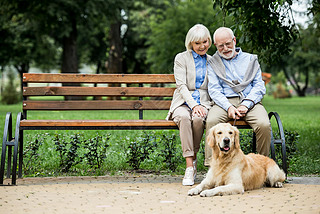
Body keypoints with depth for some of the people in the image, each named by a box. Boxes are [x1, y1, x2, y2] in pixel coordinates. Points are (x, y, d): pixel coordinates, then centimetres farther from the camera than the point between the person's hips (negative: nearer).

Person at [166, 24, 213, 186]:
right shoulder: (181, 58, 7)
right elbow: (181, 86, -4)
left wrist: (201, 106, -5)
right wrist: (193, 105, -19)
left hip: (204, 102, 1)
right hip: (183, 102, -1)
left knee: (198, 118, -35)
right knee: (184, 117, -36)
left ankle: (193, 157, -14)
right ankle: (190, 166, -36)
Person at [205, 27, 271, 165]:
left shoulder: (250, 59, 18)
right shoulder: (213, 63, 16)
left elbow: (259, 86, 9)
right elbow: (214, 90, 3)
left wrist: (245, 105, -9)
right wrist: (228, 107, -16)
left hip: (250, 102, 1)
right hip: (224, 102, 0)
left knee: (264, 125, -30)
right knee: (211, 121, -33)